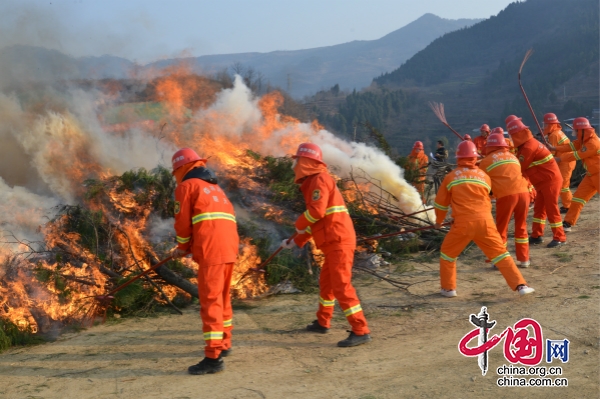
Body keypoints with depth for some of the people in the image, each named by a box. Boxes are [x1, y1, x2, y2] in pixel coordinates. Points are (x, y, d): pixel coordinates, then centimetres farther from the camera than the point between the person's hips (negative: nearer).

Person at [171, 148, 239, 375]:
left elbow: (183, 223, 0)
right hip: (229, 247, 8)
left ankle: (214, 357, -9)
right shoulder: (215, 188, 29)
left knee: (210, 301, -7)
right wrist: (190, 247, 24)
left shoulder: (187, 186, 5)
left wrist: (183, 247, 18)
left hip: (211, 251, -8)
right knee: (222, 297, 20)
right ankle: (223, 344, 34)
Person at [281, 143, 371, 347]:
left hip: (339, 241, -11)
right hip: (333, 243, 11)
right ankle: (322, 323, 36)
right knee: (326, 283, 21)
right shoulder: (312, 183, 21)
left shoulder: (320, 180, -10)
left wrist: (299, 224, -5)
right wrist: (295, 241, 28)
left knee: (341, 286, -12)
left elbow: (317, 211, -23)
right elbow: (315, 221, 27)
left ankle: (361, 331, -10)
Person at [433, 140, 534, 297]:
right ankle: (520, 285, 1)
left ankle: (448, 288, 20)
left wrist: (439, 221, 34)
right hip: (485, 221, 2)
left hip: (462, 223, -1)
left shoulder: (451, 176, 9)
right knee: (500, 253, 9)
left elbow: (441, 203, 17)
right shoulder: (484, 176, 14)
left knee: (447, 253, 18)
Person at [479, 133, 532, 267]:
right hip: (523, 192, 4)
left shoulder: (486, 161, 10)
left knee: (501, 229, 10)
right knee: (521, 227, 17)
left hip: (506, 195, -4)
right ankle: (524, 259, 22)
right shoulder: (513, 156, 22)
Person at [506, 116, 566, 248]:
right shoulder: (526, 144, 10)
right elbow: (519, 164, 10)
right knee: (539, 208, 12)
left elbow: (518, 168, -18)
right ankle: (536, 236, 18)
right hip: (543, 181, 10)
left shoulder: (528, 147, -23)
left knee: (551, 209, -5)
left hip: (550, 180, -10)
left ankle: (560, 238, 2)